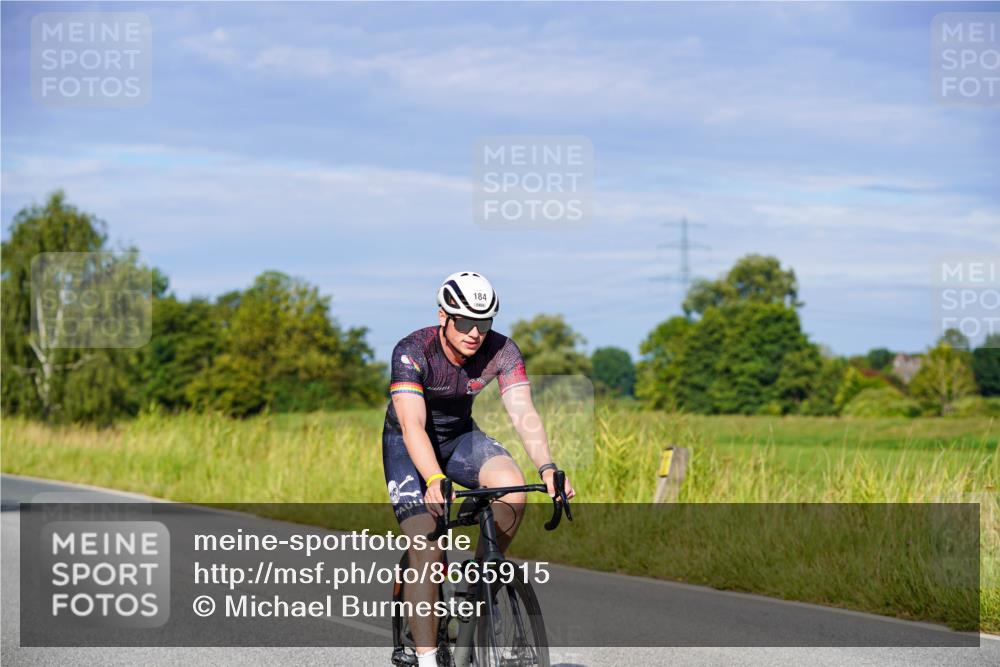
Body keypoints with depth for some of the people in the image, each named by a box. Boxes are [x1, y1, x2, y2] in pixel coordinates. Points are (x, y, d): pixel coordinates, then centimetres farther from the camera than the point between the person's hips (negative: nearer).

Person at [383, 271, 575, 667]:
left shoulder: (501, 351, -19)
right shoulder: (412, 352, -29)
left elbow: (522, 413, -28)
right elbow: (413, 425, -38)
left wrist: (547, 468, -45)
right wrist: (434, 480, -55)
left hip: (460, 437, 3)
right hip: (408, 446, -3)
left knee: (513, 488, -28)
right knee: (426, 551, -19)